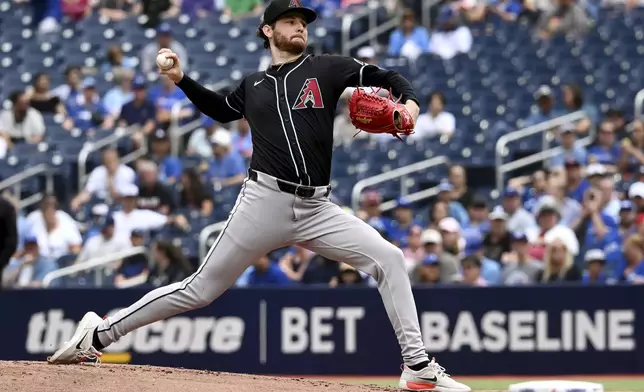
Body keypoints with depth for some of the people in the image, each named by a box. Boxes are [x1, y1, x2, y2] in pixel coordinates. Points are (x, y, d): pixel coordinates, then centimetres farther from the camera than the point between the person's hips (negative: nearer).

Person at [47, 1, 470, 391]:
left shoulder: (325, 69, 7)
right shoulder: (254, 85, 13)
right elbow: (221, 109, 34)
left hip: (317, 208, 1)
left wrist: (409, 102, -17)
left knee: (388, 260, -13)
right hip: (266, 200, -1)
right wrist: (181, 79, 22)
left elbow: (388, 77, 3)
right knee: (201, 289, -1)